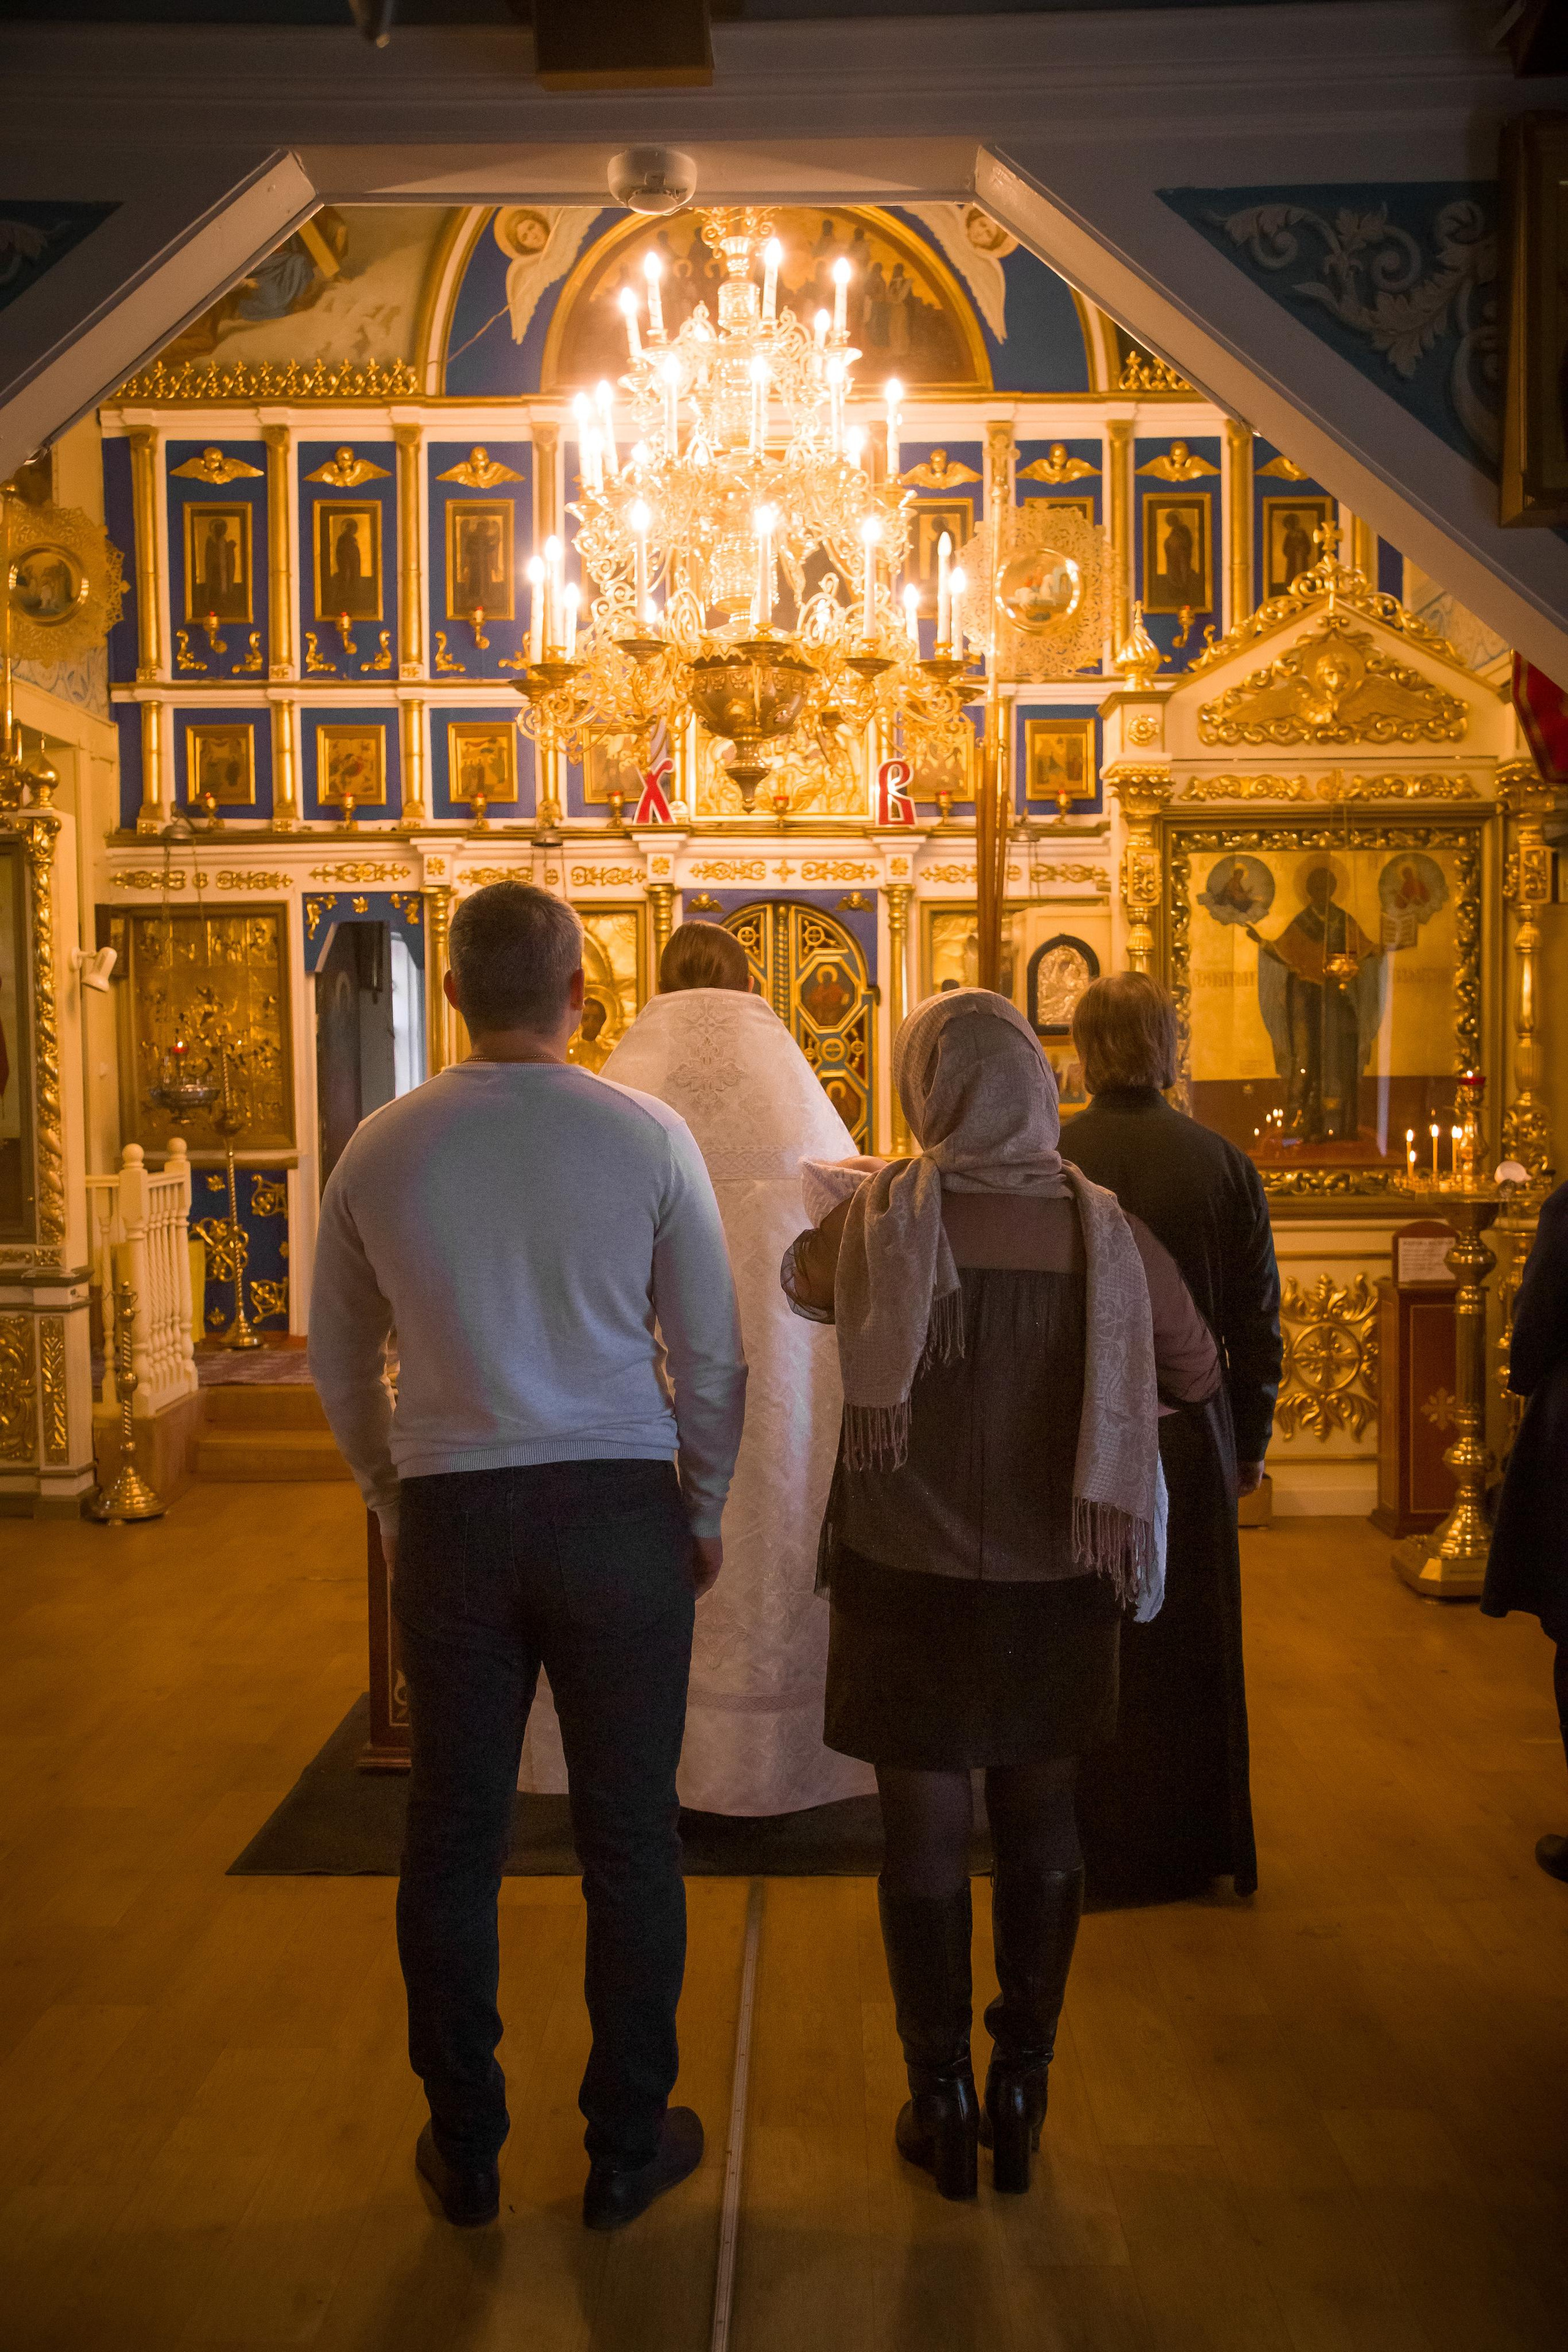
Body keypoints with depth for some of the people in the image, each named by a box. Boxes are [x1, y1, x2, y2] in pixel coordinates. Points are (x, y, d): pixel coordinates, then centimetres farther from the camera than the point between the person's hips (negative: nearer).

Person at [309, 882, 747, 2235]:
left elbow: (338, 1363, 11)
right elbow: (712, 1356, -1)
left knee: (453, 1835, 13)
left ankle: (466, 2150, 28)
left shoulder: (381, 1149, 1)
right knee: (630, 1836, 10)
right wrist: (705, 1513, 13)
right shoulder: (648, 1137, -5)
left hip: (449, 1515, 2)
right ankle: (627, 2149, 24)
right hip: (619, 1510, -1)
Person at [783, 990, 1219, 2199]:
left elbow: (803, 1281, 9)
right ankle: (1023, 2088, 28)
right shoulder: (1106, 1230, -8)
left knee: (926, 1835, 11)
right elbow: (1199, 1371, 4)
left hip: (911, 1575, -1)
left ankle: (943, 2101, 23)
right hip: (1057, 1577, 2)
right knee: (1042, 1828, 16)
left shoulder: (880, 1218, -12)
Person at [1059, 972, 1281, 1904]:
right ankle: (1194, 1850, 30)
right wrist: (1252, 1441, 11)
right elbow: (1258, 1322, -1)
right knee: (1188, 1654, 16)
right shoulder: (1225, 1164, -6)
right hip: (1188, 1441, 2)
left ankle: (1091, 1852, 23)